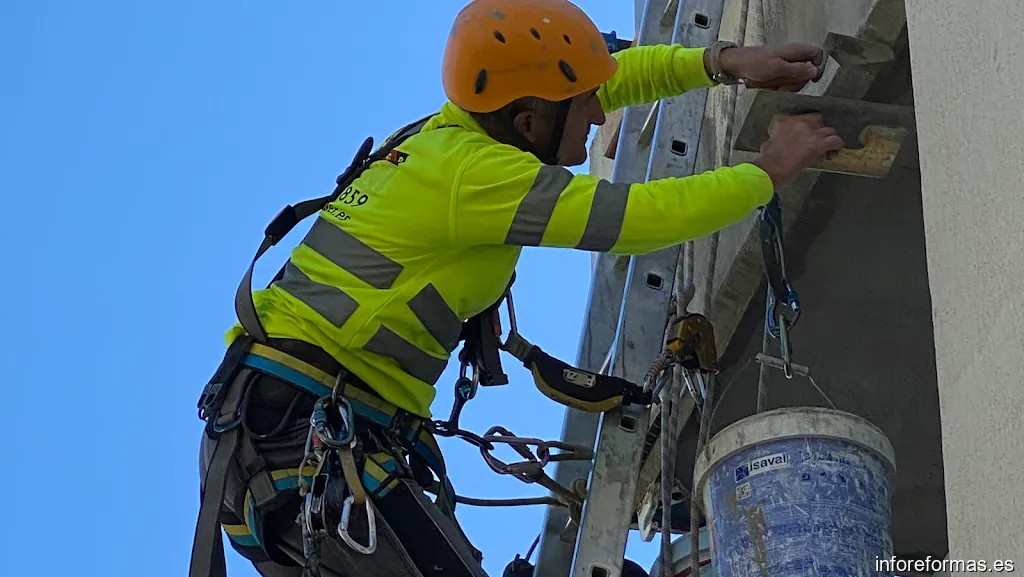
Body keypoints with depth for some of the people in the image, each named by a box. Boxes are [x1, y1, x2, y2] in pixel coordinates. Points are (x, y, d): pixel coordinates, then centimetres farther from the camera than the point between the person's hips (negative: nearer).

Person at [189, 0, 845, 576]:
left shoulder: (458, 128, 12)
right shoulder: (474, 172, -15)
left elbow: (607, 76, 26)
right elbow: (650, 216, -13)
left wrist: (723, 62, 18)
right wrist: (771, 170, 2)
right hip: (309, 440, -10)